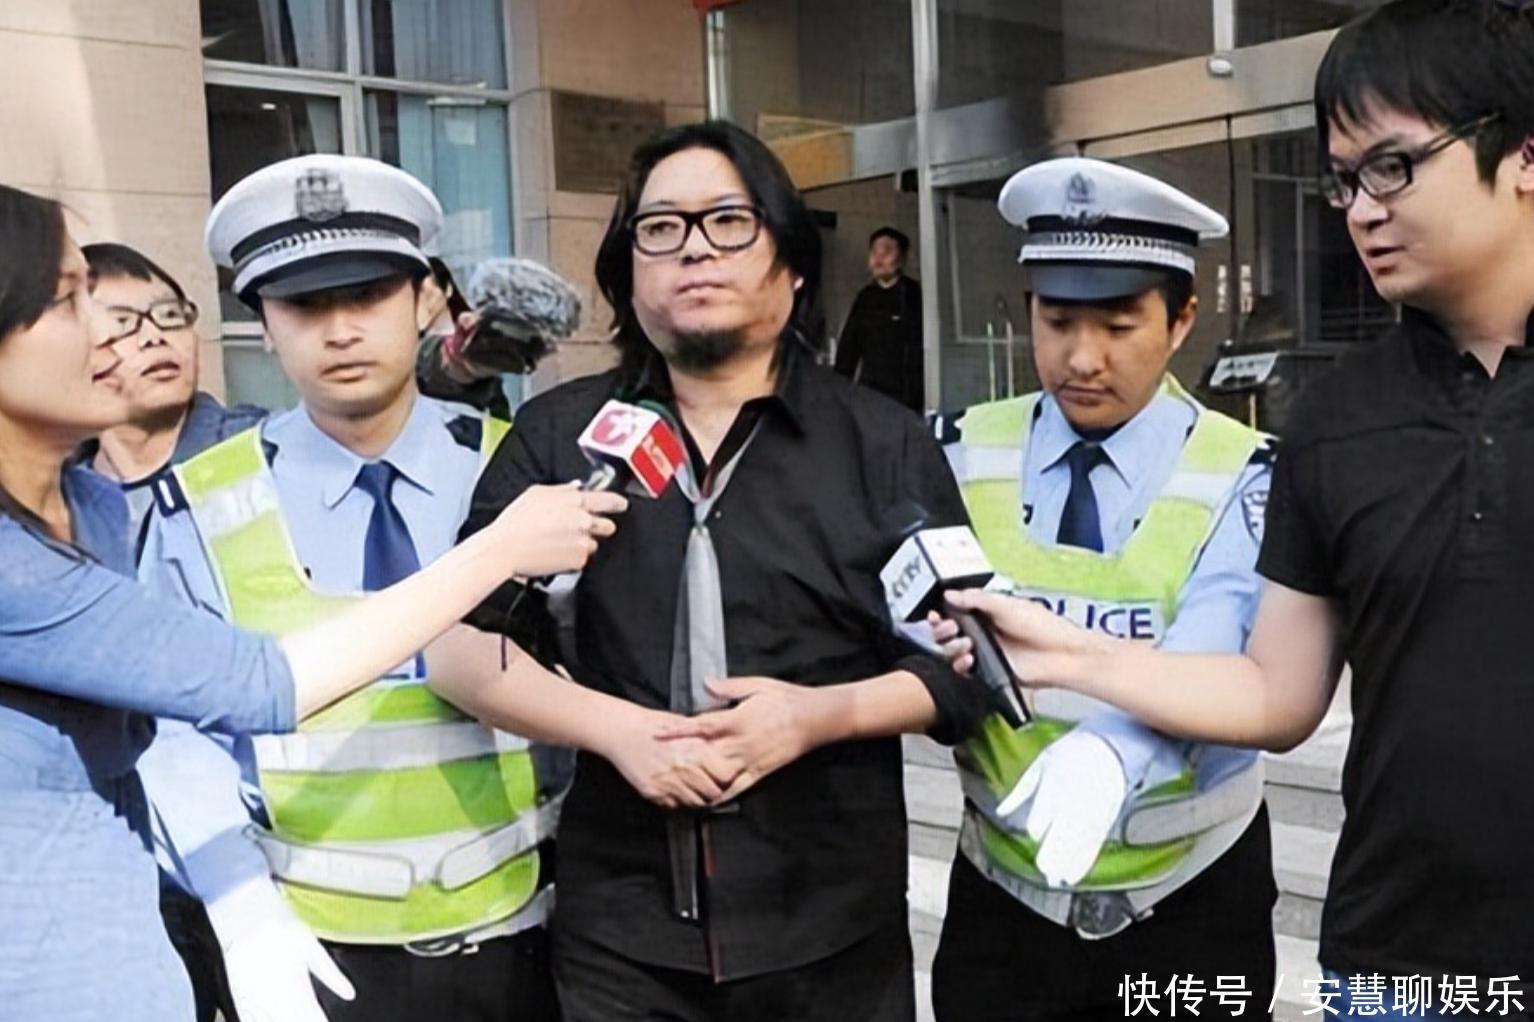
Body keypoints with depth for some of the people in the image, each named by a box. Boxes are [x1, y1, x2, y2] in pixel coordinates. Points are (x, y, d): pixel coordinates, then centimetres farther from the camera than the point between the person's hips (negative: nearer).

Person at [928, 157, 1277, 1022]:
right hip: (1003, 897, 2)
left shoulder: (1239, 478, -10)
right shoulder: (966, 456, -2)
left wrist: (1107, 750, -45)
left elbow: (1205, 657, -26)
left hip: (1192, 905, -1)